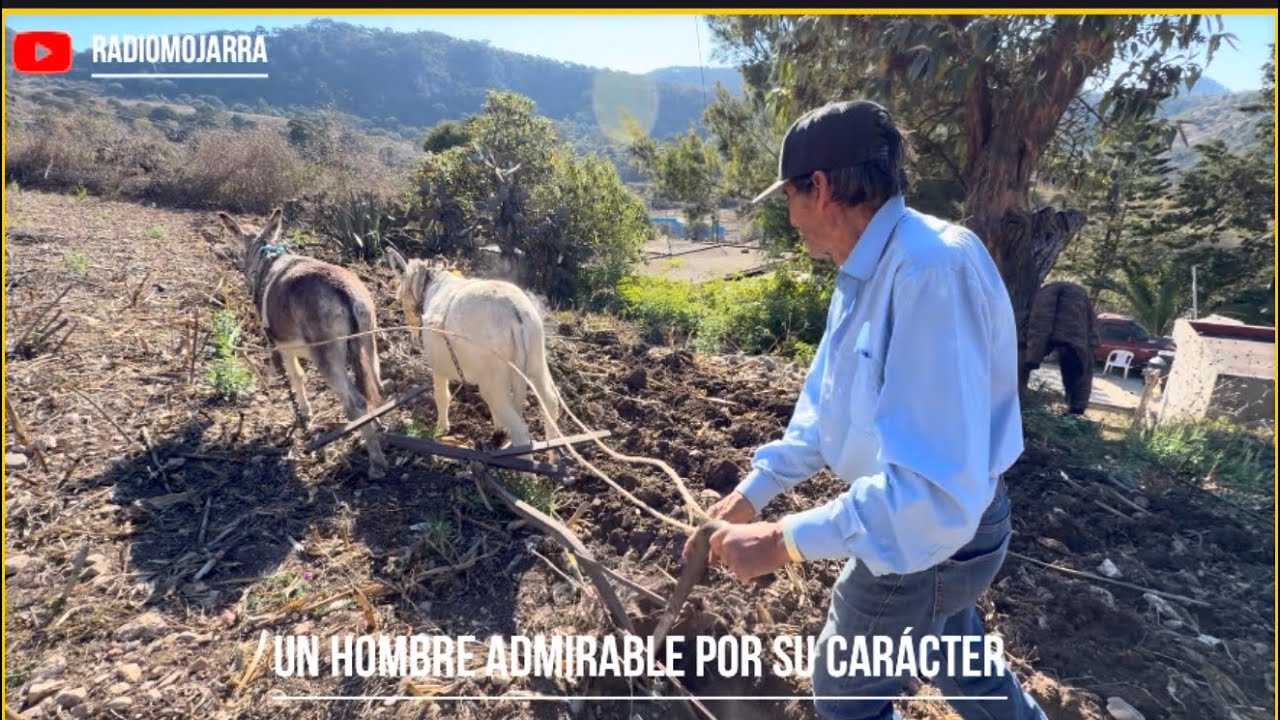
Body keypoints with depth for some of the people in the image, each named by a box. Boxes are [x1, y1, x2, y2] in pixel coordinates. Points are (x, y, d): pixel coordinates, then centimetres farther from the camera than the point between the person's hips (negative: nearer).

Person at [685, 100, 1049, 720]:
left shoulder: (934, 268, -33)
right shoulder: (866, 272, 0)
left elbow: (938, 494, -38)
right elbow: (825, 407, 10)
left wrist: (784, 540, -32)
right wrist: (753, 490, 7)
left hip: (929, 529, -9)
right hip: (911, 513, 9)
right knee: (952, 655, 33)